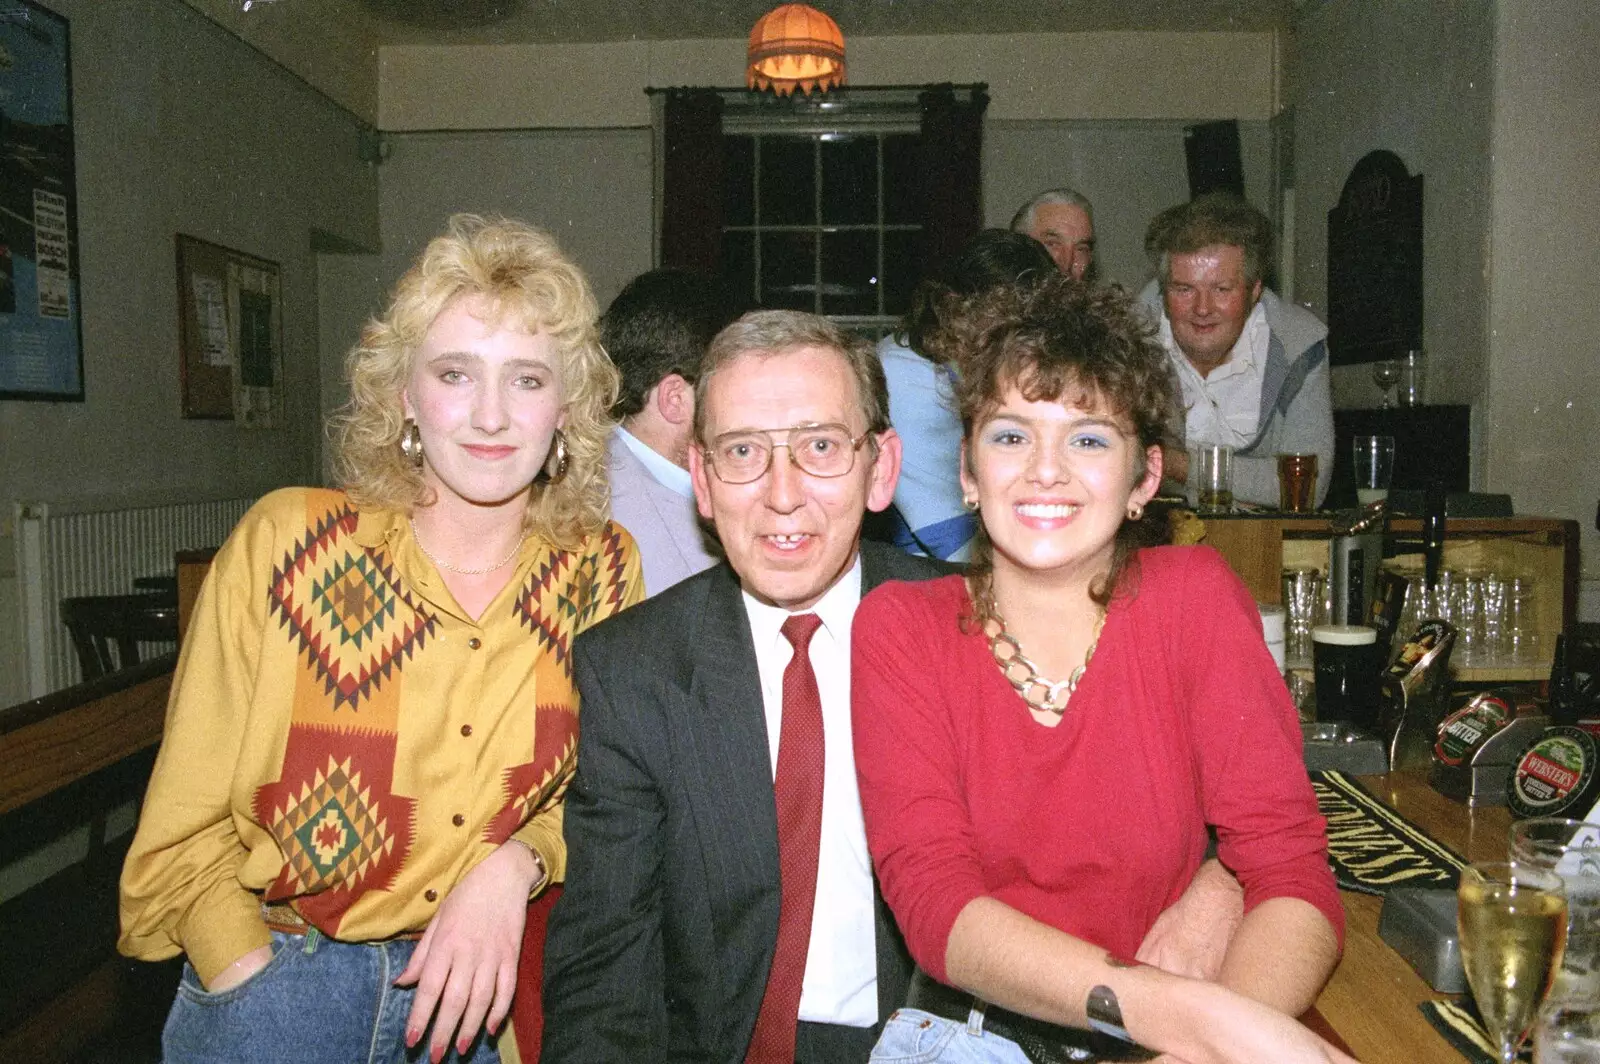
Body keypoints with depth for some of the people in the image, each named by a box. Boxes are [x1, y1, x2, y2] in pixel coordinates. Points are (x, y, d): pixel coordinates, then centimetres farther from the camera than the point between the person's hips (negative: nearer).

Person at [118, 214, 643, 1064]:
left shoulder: (604, 571, -8)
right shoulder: (282, 542, -12)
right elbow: (185, 827, -6)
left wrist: (513, 868, -14)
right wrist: (258, 984, -17)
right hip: (271, 985, -1)